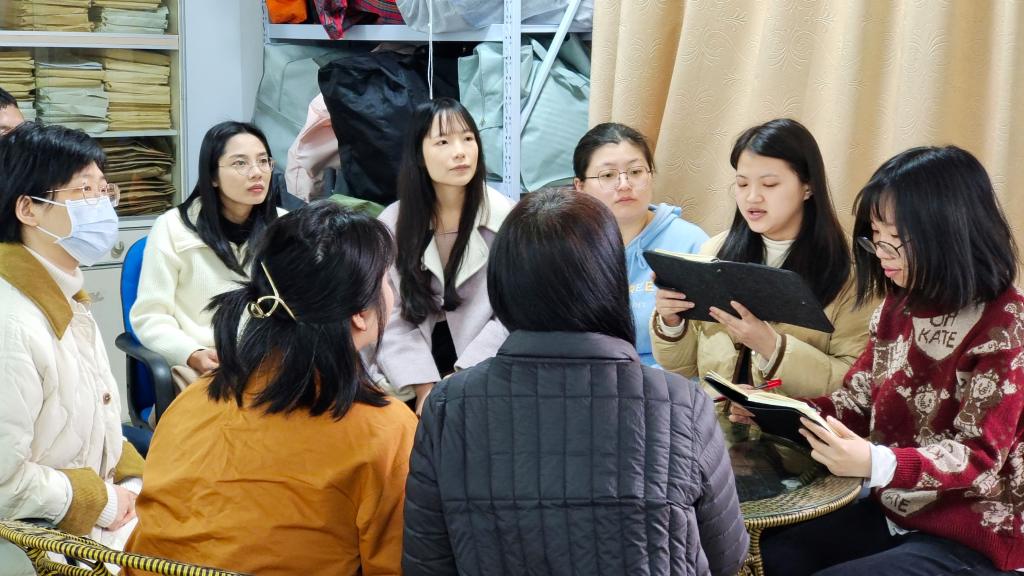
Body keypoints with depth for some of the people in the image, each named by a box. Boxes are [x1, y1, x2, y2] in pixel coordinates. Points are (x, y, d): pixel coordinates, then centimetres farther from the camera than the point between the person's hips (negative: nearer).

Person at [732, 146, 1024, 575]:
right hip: (893, 513, 7)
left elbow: (979, 457, -21)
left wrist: (875, 463, -37)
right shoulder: (898, 306, 6)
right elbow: (854, 404, 8)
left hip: (976, 538, -7)